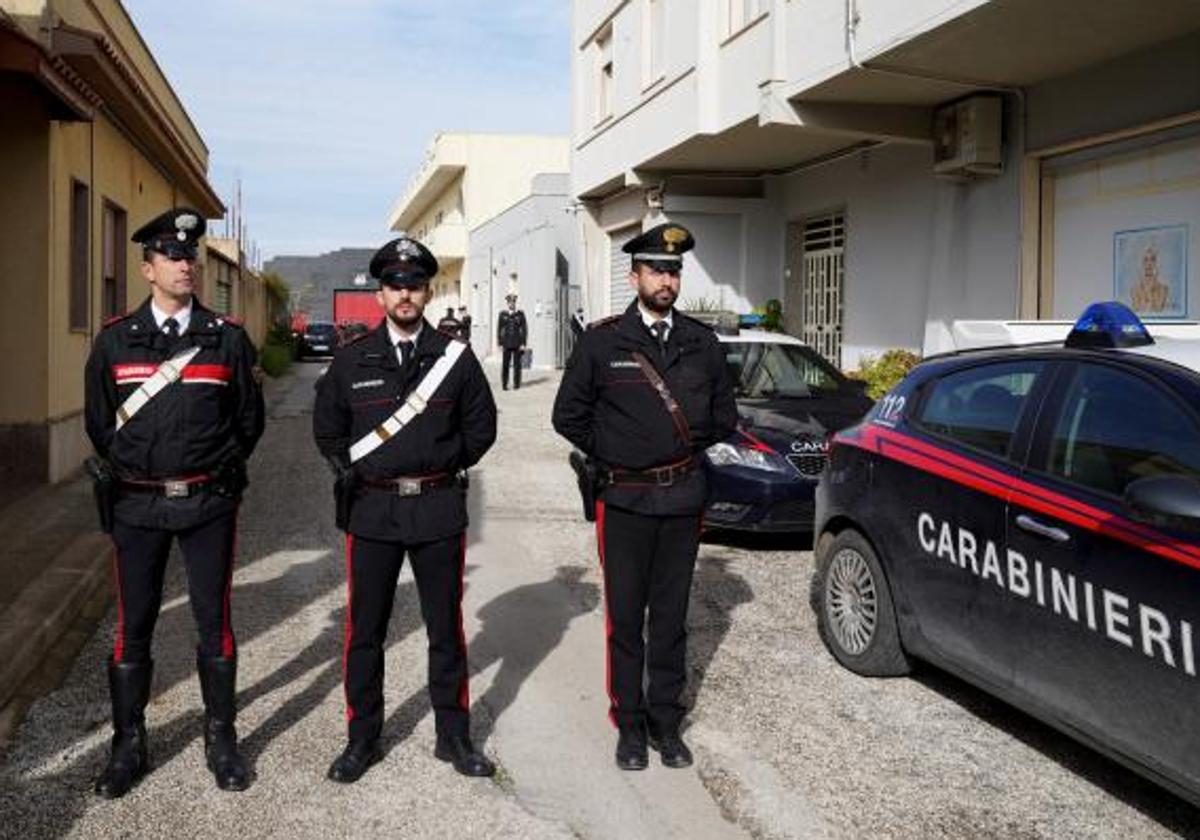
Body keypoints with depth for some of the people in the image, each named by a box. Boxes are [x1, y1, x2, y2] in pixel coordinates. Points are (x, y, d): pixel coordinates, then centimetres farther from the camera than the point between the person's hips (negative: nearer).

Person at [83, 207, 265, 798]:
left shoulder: (227, 338, 0)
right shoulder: (115, 340, 2)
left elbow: (249, 419, 8)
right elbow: (98, 422, 12)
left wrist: (218, 472, 10)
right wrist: (128, 473, 12)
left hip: (208, 503, 0)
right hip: (137, 505, 1)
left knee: (215, 623, 7)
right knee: (133, 628, 8)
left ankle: (221, 741, 20)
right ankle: (128, 745, 22)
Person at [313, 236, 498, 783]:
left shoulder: (455, 357, 1)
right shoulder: (352, 360, 3)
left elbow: (481, 426, 8)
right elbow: (327, 429, 13)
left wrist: (444, 465, 4)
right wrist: (351, 470, 6)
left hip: (439, 508, 0)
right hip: (371, 510, 1)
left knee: (446, 628, 9)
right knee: (364, 630, 8)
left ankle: (453, 736, 23)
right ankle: (362, 738, 23)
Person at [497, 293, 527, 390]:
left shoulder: (520, 314, 3)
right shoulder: (503, 314, 6)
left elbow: (524, 329, 4)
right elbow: (499, 329, 9)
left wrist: (523, 343, -2)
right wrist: (500, 343, 2)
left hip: (517, 344, -1)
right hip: (506, 344, 1)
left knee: (517, 364, 0)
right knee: (505, 364, -2)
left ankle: (516, 384, 8)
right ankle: (504, 384, 4)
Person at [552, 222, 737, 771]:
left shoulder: (702, 343, 5)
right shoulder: (602, 341, -3)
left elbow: (724, 417, 15)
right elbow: (569, 415, 3)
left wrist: (687, 448, 8)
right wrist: (611, 455, 2)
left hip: (683, 498, 2)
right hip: (624, 500, -2)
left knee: (671, 618, 11)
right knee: (625, 619, 5)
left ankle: (666, 723, 24)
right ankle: (630, 725, 19)